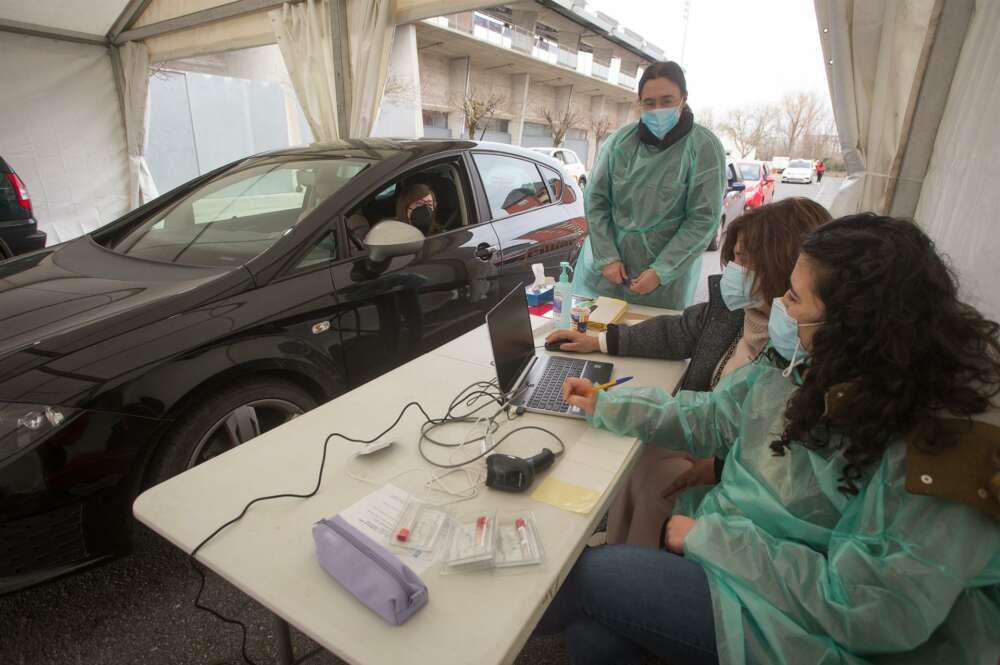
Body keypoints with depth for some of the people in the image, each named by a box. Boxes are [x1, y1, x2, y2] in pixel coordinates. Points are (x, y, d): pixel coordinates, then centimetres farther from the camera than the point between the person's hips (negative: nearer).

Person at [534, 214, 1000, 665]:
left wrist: (706, 535, -20)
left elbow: (869, 609, -24)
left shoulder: (937, 443, -25)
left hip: (801, 624, -5)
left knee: (595, 572, -12)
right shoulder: (801, 362, -5)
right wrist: (605, 405, 9)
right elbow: (709, 418, 7)